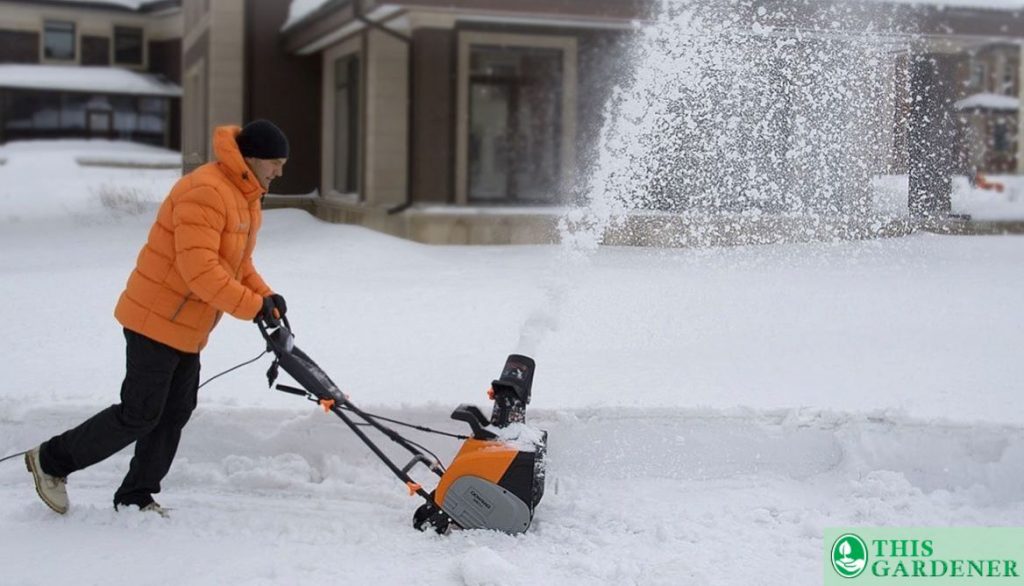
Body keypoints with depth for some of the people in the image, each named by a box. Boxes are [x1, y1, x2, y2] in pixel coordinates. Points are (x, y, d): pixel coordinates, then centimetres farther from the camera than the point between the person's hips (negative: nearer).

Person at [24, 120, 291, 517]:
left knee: (174, 414, 10)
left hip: (188, 329, 10)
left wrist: (265, 296, 1)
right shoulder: (204, 191, -23)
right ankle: (51, 460, 13)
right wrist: (253, 306, -25)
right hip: (156, 321, -10)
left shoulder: (246, 197, 12)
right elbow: (198, 268, -30)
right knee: (140, 414, -4)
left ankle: (135, 497, 21)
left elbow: (238, 262, 18)